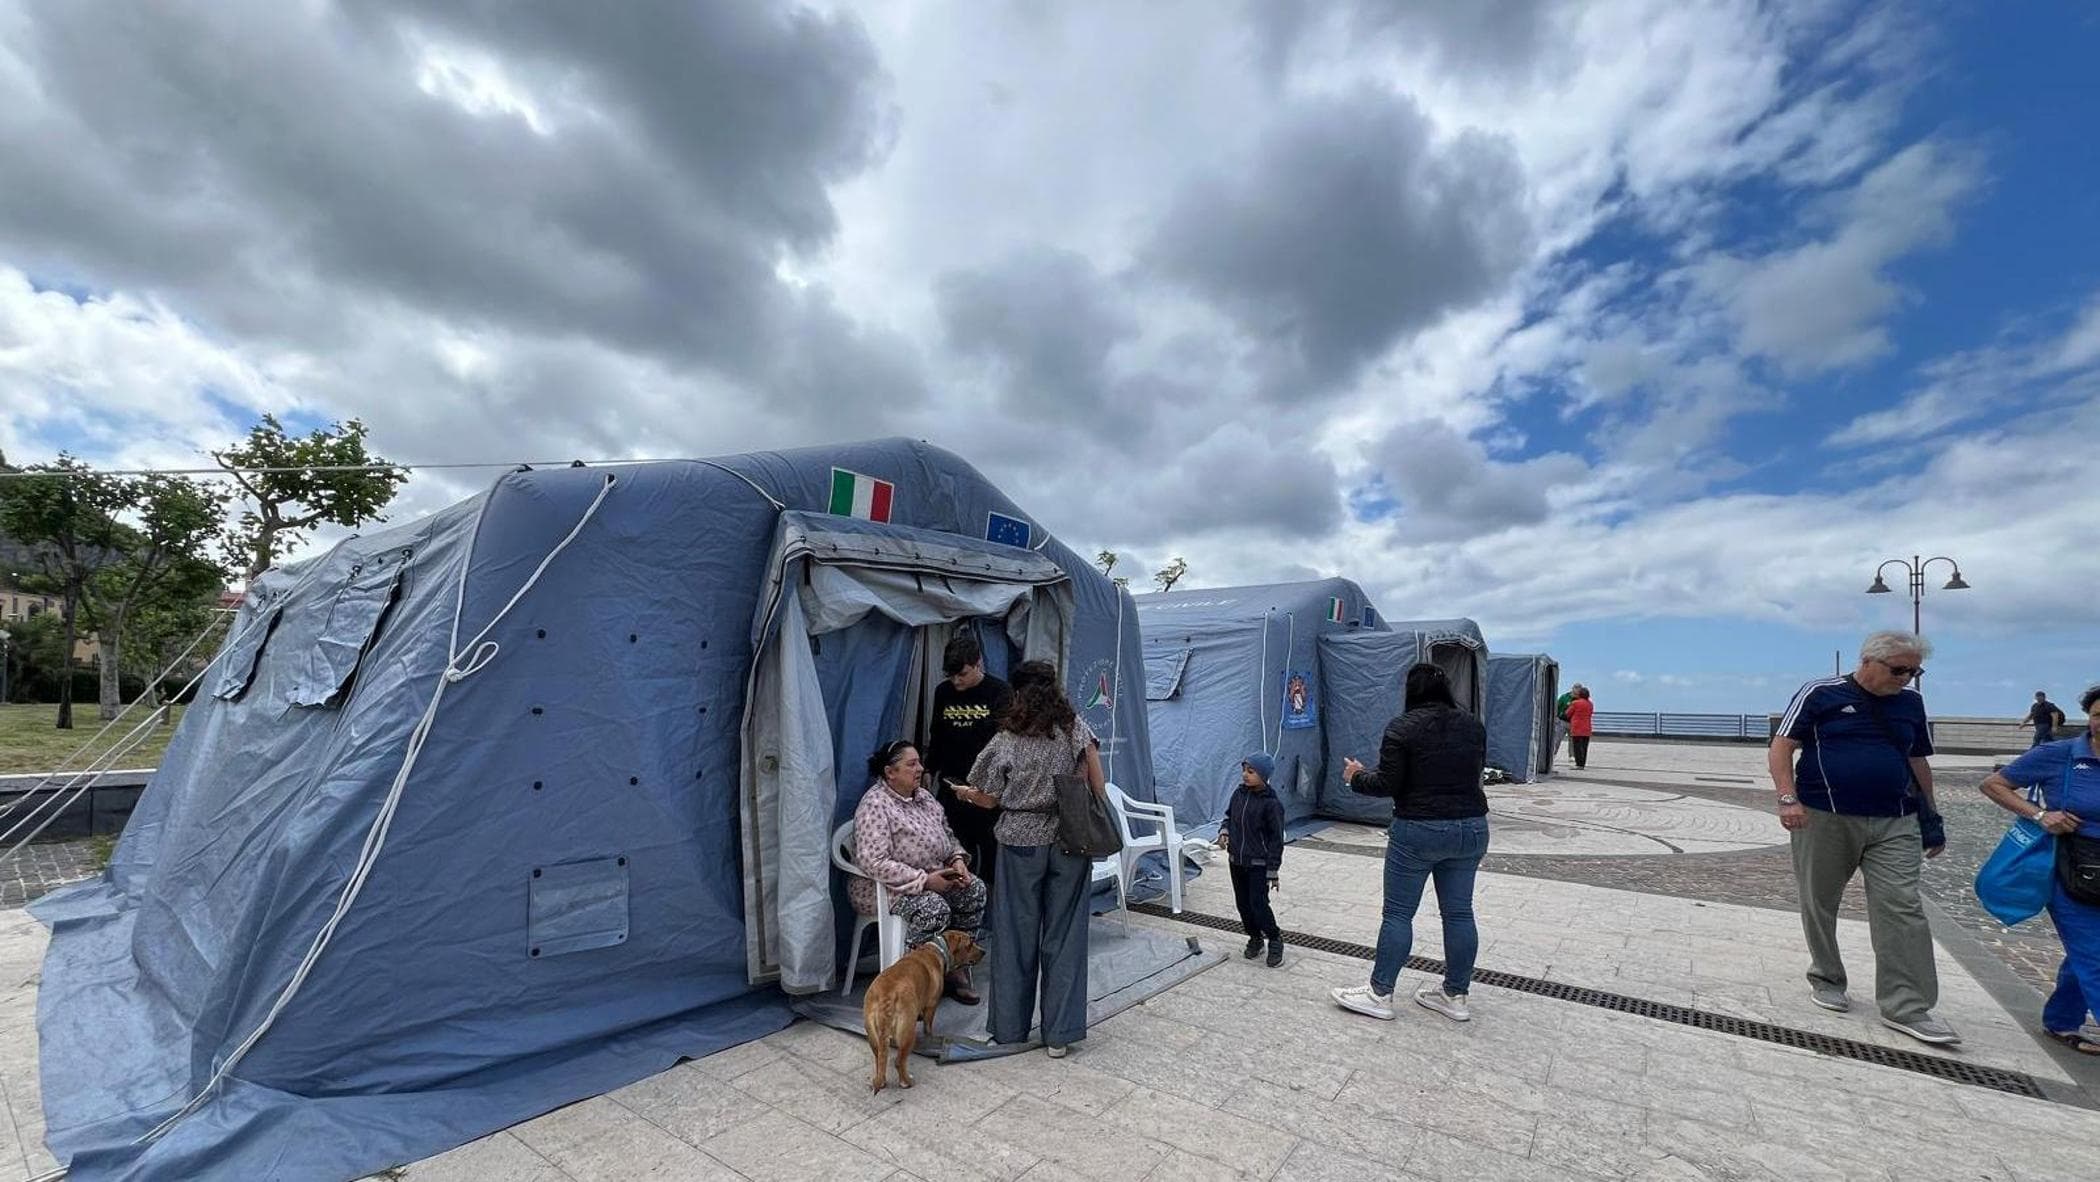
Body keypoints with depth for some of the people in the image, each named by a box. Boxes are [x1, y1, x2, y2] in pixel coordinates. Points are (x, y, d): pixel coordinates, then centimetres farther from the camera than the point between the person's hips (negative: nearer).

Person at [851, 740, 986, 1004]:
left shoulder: (924, 796, 8)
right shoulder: (875, 804, -18)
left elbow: (948, 836, 18)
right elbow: (873, 863, -26)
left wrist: (958, 859, -4)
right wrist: (925, 881, -27)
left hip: (931, 878, 8)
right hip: (884, 887, -8)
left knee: (975, 889, -13)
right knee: (935, 908, -31)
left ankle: (957, 967, -4)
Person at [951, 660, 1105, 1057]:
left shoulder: (1007, 740, -6)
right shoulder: (1075, 727, -4)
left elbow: (989, 800, 1)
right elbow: (1097, 784, -6)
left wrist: (964, 793, 21)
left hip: (1021, 844, -1)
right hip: (1070, 843, 1)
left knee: (1016, 934, 11)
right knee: (1064, 934, 9)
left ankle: (1011, 1028, 25)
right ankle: (1060, 1033, 15)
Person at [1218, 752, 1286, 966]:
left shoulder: (1271, 803, -16)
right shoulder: (1239, 794, 0)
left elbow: (1276, 839, -12)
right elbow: (1229, 816, 16)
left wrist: (1273, 871, -12)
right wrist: (1224, 831, -6)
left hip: (1259, 864, -6)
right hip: (1236, 861, 6)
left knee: (1259, 904, -5)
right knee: (1243, 903, 13)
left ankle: (1275, 939, 20)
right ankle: (1255, 938, 33)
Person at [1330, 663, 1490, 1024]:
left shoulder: (1402, 728, -12)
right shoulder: (1473, 726, 5)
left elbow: (1388, 784, -13)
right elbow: (1476, 771, 18)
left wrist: (1357, 777, 4)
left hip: (1418, 831, -6)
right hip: (1471, 829, 6)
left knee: (1398, 913, 3)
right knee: (1459, 913, 13)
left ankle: (1379, 994, 11)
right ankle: (1455, 995, 23)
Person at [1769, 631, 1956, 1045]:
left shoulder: (1911, 703, 11)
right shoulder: (1820, 694, -5)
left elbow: (1918, 763, 20)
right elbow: (1780, 749, -7)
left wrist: (1931, 817, 18)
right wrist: (1788, 799, -17)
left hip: (1894, 824, 4)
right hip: (1824, 820, -4)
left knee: (1903, 909, -4)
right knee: (1819, 905, 8)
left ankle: (1906, 1007, 4)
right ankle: (1826, 980, 26)